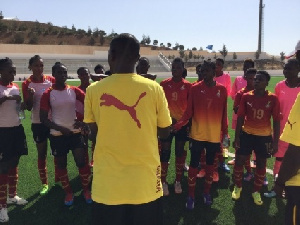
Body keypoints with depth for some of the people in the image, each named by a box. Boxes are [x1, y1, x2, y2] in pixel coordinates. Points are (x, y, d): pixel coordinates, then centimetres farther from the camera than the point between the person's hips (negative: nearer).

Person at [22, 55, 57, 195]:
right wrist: (30, 95, -22)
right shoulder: (27, 84, -4)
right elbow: (28, 107, -5)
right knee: (41, 154, 8)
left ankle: (58, 179, 28)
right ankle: (44, 183, 22)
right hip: (38, 123, -1)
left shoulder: (51, 80, -1)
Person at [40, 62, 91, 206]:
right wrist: (60, 128, -19)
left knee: (81, 162, -2)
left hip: (75, 132, 1)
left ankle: (86, 190, 18)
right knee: (61, 165, 9)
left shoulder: (74, 91, 0)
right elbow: (43, 118, -9)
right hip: (57, 135, -1)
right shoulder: (48, 94, -7)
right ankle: (68, 192, 26)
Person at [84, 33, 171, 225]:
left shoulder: (94, 90, -7)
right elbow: (165, 132, 2)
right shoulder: (154, 88, -8)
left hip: (107, 184, 0)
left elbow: (93, 134, 4)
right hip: (146, 183, 0)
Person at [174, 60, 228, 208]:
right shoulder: (195, 88, -5)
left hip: (214, 135, 2)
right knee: (194, 164, 4)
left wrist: (225, 133, 4)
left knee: (210, 164, 15)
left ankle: (207, 192, 32)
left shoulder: (222, 90, 0)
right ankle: (191, 196, 18)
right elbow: (189, 111, -6)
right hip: (197, 134, -1)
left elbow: (224, 113, 4)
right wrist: (179, 124, -23)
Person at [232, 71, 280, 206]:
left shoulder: (273, 99, -9)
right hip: (246, 134, 1)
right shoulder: (246, 97, -6)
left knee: (261, 164, 11)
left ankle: (256, 192, 31)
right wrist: (237, 137, -4)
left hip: (264, 136, 0)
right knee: (239, 161, 6)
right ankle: (237, 187, 31)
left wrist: (275, 141, -7)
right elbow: (240, 118, -2)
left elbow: (276, 121, -5)